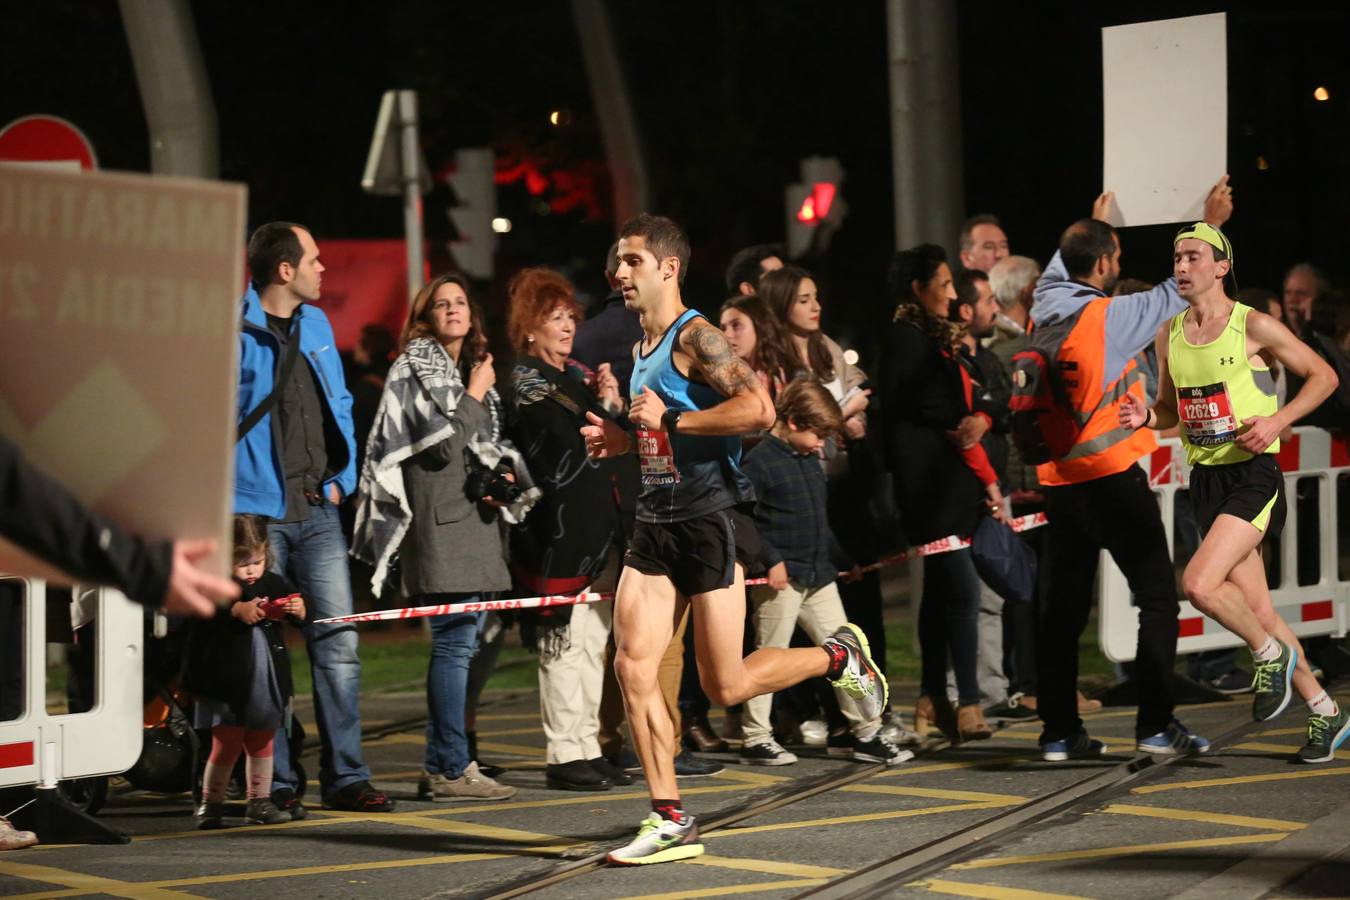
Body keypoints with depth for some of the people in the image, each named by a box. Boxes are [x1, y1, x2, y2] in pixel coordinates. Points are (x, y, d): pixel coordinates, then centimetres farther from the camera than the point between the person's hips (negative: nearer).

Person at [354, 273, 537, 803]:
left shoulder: (472, 370, 20)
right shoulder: (414, 369, -5)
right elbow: (440, 444, -16)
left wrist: (505, 474, 10)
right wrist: (474, 398, -5)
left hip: (475, 518, 9)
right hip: (439, 518, -9)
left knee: (461, 641, 8)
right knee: (455, 641, -12)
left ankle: (440, 768, 12)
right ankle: (452, 769, -10)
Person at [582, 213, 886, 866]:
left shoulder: (696, 337, -12)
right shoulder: (641, 349, 16)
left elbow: (757, 410, -27)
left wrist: (670, 419, -21)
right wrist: (625, 441, 11)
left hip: (710, 519, -8)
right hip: (657, 522, 8)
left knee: (725, 687, -4)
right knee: (632, 668, -3)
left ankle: (840, 657, 22)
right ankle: (669, 820, 3)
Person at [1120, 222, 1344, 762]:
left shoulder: (1253, 326, -8)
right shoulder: (1169, 337, 9)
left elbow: (1324, 376, -1)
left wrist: (1277, 421, -14)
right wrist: (1146, 417, -2)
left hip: (1253, 475, -6)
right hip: (1206, 479, 6)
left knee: (1199, 584, -23)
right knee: (1257, 610, 7)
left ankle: (1271, 655, 4)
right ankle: (1326, 713, 21)